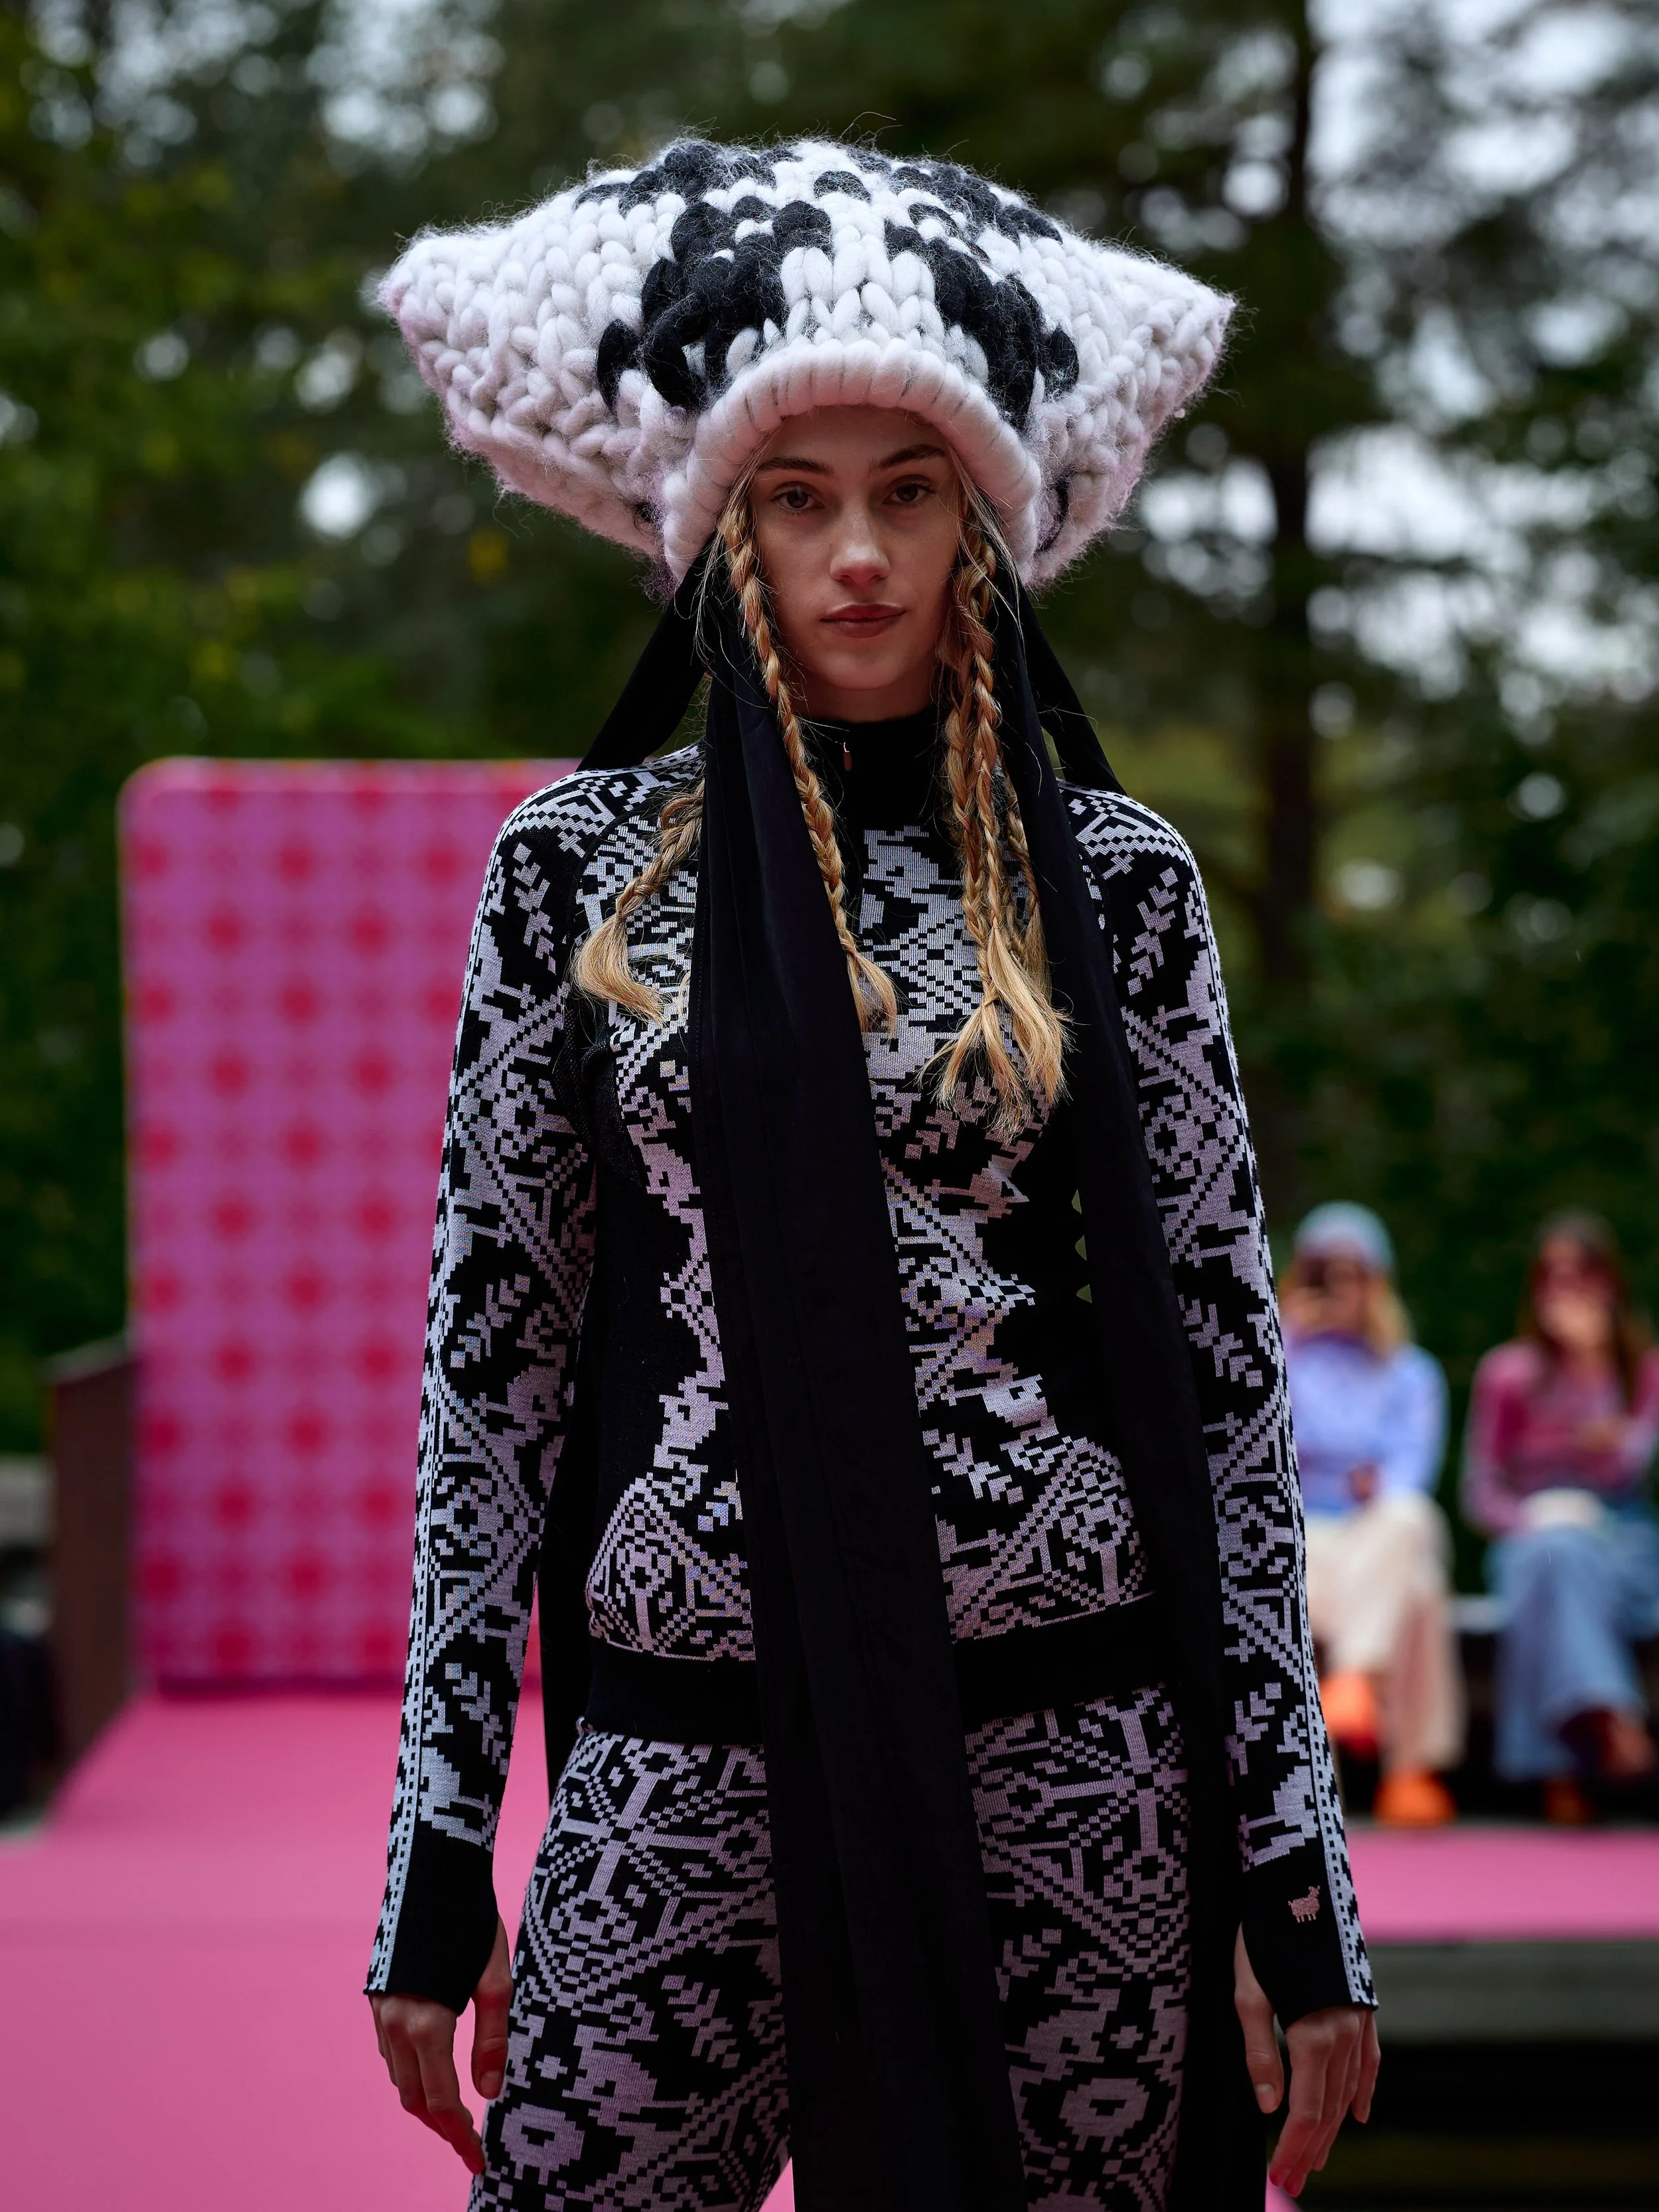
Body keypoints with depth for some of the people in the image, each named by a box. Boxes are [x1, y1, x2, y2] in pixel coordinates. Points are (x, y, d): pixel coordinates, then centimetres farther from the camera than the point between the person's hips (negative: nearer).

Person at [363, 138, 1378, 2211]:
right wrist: (437, 1856, 3)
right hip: (686, 1727, 0)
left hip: (1068, 1739, 0)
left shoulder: (1111, 876, 3)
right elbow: (488, 1346, 6)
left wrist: (1298, 1877, 2)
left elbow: (1227, 1358, 5)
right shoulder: (581, 862, 4)